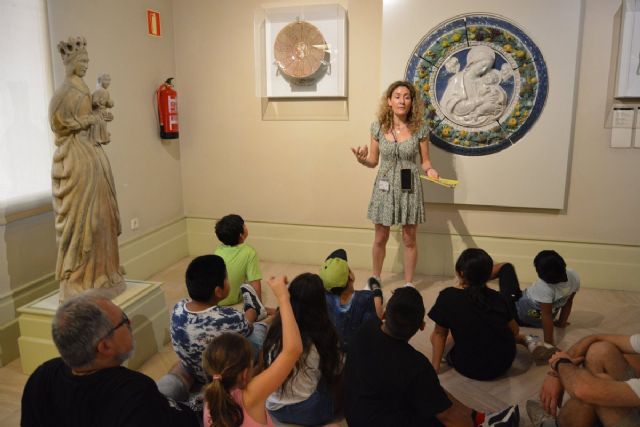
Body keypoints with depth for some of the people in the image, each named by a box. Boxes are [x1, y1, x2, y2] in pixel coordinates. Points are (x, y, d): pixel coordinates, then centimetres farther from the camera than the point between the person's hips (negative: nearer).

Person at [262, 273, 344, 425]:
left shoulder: (276, 328, -9)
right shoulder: (324, 335, -20)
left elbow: (265, 364, 6)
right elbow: (336, 371, -2)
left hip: (274, 408, 5)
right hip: (310, 412, -4)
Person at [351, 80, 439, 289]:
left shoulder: (420, 128, -7)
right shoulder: (378, 127, -4)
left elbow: (425, 161, 2)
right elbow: (374, 161, 3)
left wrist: (430, 170, -20)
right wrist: (362, 159, -18)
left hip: (409, 188, -1)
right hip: (385, 187, 1)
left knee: (409, 240, 9)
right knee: (380, 238, 13)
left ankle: (408, 284, 26)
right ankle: (375, 278, 35)